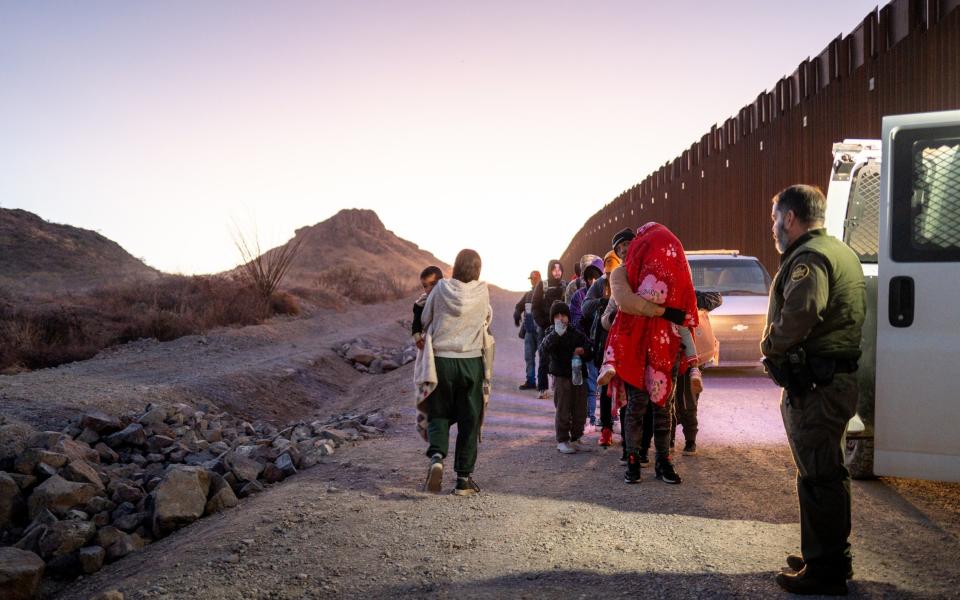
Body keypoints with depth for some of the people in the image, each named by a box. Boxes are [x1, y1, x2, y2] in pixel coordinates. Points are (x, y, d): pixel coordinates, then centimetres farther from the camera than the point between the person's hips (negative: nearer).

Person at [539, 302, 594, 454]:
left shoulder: (577, 333, 11)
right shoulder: (551, 333, -2)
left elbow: (590, 353, 18)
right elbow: (544, 348, -23)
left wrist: (583, 351, -5)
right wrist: (556, 333, -34)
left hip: (579, 375, 5)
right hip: (561, 376, -5)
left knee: (580, 411, 10)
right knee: (563, 411, -3)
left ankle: (575, 439, 24)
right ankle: (562, 441, 8)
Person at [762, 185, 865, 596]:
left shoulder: (809, 257, -15)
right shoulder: (841, 251, 18)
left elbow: (800, 312, -33)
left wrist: (770, 346, -15)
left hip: (813, 385, -11)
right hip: (838, 377, 11)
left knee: (818, 477, -1)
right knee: (829, 473, 20)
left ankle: (824, 570, 10)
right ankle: (833, 557, 33)